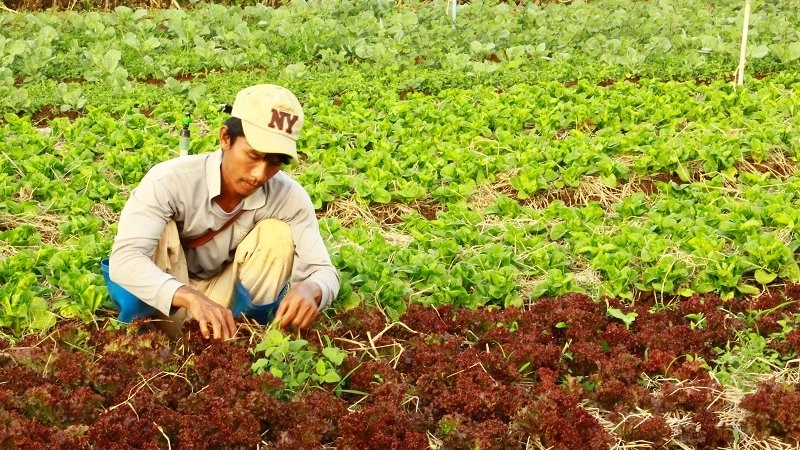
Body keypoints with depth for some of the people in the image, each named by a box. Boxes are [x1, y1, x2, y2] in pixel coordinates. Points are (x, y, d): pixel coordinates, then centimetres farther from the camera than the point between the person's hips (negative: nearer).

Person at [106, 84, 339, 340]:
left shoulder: (288, 197, -19)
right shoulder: (171, 181, -28)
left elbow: (323, 271, -20)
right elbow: (123, 259, -39)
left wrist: (310, 289, -46)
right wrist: (191, 297, -56)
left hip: (231, 299, 2)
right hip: (167, 300, -2)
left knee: (278, 235, -21)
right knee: (163, 232, -30)